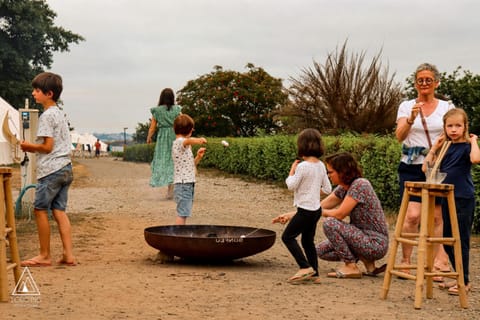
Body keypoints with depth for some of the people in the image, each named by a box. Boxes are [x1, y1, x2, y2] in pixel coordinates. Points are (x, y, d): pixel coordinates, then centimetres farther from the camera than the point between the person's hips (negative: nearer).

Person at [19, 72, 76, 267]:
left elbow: (47, 146, -16)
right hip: (65, 168, 9)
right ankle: (68, 254, 3)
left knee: (40, 209, 0)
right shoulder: (59, 114, 17)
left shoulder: (46, 115, -12)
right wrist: (33, 148, 15)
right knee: (59, 211, 7)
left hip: (51, 170, -9)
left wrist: (28, 146, -2)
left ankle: (45, 256, 5)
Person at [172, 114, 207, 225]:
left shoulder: (185, 146, 21)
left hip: (188, 183, 10)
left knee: (184, 213, 13)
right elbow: (188, 141, -36)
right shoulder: (179, 142, -10)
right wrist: (198, 140, -56)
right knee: (182, 214, -12)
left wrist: (198, 157, 12)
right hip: (183, 184, -10)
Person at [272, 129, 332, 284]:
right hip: (316, 208, 8)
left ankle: (305, 267, -9)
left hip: (305, 210, -8)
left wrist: (292, 170, 0)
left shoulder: (302, 166, -18)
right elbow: (327, 189, 10)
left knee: (288, 236, -1)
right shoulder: (321, 165, 6)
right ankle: (314, 273, 17)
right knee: (308, 240, 17)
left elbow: (291, 185, -13)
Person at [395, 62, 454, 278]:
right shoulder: (406, 106, 5)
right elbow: (399, 136, -8)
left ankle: (436, 261, 13)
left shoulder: (446, 107, 8)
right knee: (412, 215, -11)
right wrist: (411, 119, -26)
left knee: (437, 216, 2)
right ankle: (405, 261, 0)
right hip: (412, 167, -1)